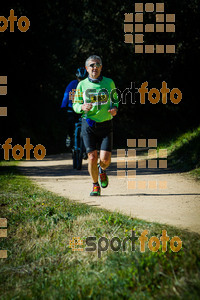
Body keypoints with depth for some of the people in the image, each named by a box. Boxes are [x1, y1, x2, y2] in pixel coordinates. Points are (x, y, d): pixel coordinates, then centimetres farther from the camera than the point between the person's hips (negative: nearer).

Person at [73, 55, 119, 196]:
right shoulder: (82, 85, 3)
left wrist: (115, 108, -5)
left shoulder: (109, 83, 5)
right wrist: (82, 107, -15)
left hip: (105, 125, 0)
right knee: (92, 157, -6)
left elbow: (115, 99, 17)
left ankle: (102, 170, 28)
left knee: (105, 159, -10)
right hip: (88, 125, 0)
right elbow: (75, 105, 7)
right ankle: (95, 186, 15)